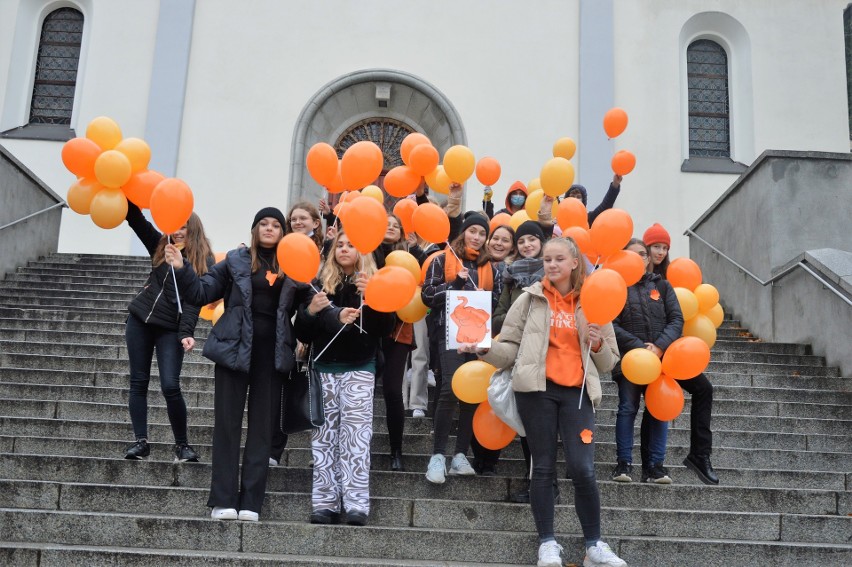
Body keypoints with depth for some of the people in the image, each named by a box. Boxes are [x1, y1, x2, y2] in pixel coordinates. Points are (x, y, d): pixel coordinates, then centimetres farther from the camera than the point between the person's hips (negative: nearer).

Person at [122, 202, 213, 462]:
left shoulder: (204, 262, -5)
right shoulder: (160, 247, 9)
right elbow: (136, 220, 9)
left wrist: (186, 333, -24)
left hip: (170, 328, -5)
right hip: (140, 320, 5)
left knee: (170, 386, -13)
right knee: (138, 382, 4)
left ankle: (182, 444, 2)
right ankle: (141, 441, 10)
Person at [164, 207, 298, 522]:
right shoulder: (236, 261, 5)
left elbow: (297, 311, 7)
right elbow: (201, 293, 2)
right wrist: (180, 269, -12)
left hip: (271, 353, 2)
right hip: (235, 349, -1)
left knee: (262, 425, 4)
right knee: (227, 423, -1)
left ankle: (250, 502, 9)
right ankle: (223, 501, 3)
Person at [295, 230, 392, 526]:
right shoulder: (320, 284, 10)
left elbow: (383, 329, -4)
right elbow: (303, 333, 7)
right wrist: (311, 310, -11)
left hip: (359, 368, -2)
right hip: (324, 366, 2)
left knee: (355, 433, -9)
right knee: (324, 435, -1)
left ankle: (356, 504, -10)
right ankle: (325, 503, 2)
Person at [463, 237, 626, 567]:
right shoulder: (530, 299, 8)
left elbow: (609, 363, 14)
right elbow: (510, 348, 3)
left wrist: (598, 345, -6)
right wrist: (483, 349, -16)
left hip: (577, 391, 1)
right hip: (537, 389, 0)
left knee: (583, 469, -8)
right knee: (543, 468, 3)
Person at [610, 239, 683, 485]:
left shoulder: (661, 285, 11)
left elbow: (677, 319, 3)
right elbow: (611, 325, -7)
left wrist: (659, 346, -12)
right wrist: (639, 346, -16)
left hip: (660, 359, 3)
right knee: (627, 409, -2)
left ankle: (654, 465, 9)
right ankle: (624, 463, 4)